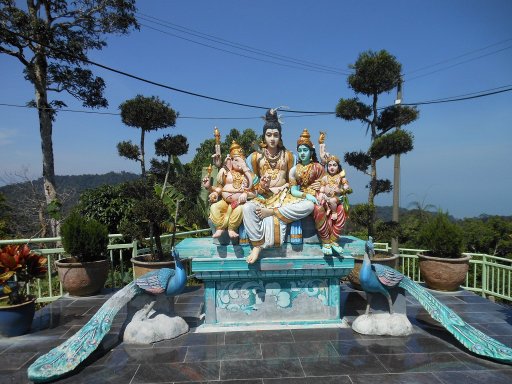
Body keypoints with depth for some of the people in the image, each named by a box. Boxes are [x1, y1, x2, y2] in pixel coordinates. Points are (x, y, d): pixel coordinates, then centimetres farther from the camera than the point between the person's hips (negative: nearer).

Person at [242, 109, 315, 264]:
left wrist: (284, 187, -6)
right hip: (264, 197, -1)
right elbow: (253, 182, 10)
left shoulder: (288, 155, 10)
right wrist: (261, 187, -12)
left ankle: (272, 212, -24)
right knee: (247, 208, -36)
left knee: (309, 205, -28)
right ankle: (257, 246, -27)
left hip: (284, 197, 1)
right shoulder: (256, 156, 7)